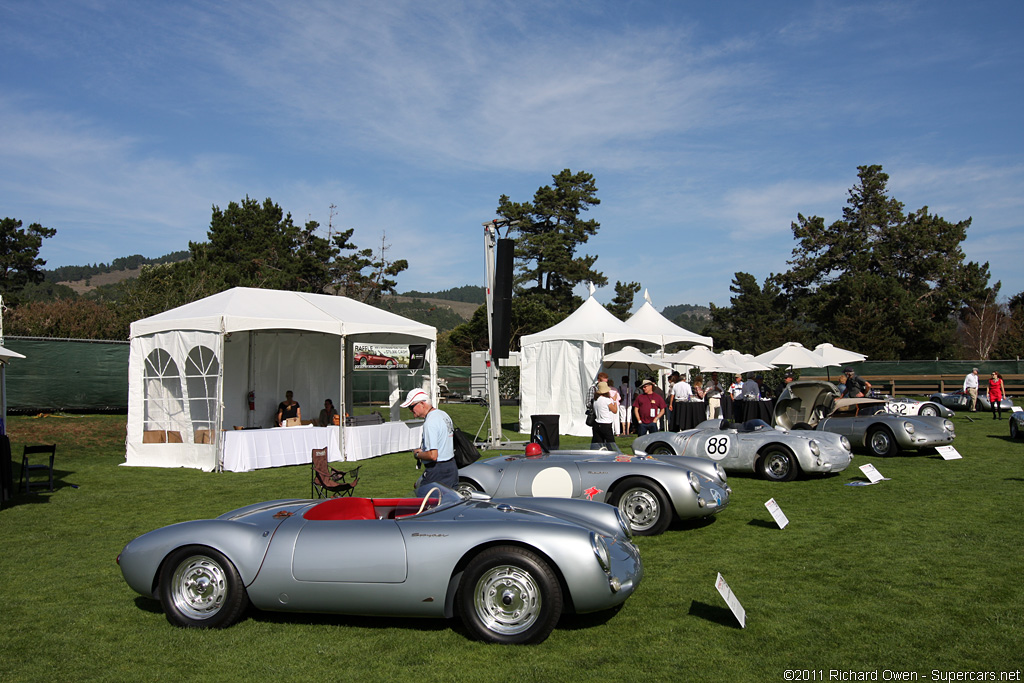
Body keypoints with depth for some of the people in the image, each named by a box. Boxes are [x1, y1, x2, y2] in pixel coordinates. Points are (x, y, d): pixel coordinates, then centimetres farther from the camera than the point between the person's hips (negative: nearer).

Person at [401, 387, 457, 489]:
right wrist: (422, 449, 16)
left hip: (437, 473, -10)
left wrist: (417, 455, -7)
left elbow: (433, 455, -26)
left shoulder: (430, 423, -20)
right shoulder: (443, 414, 12)